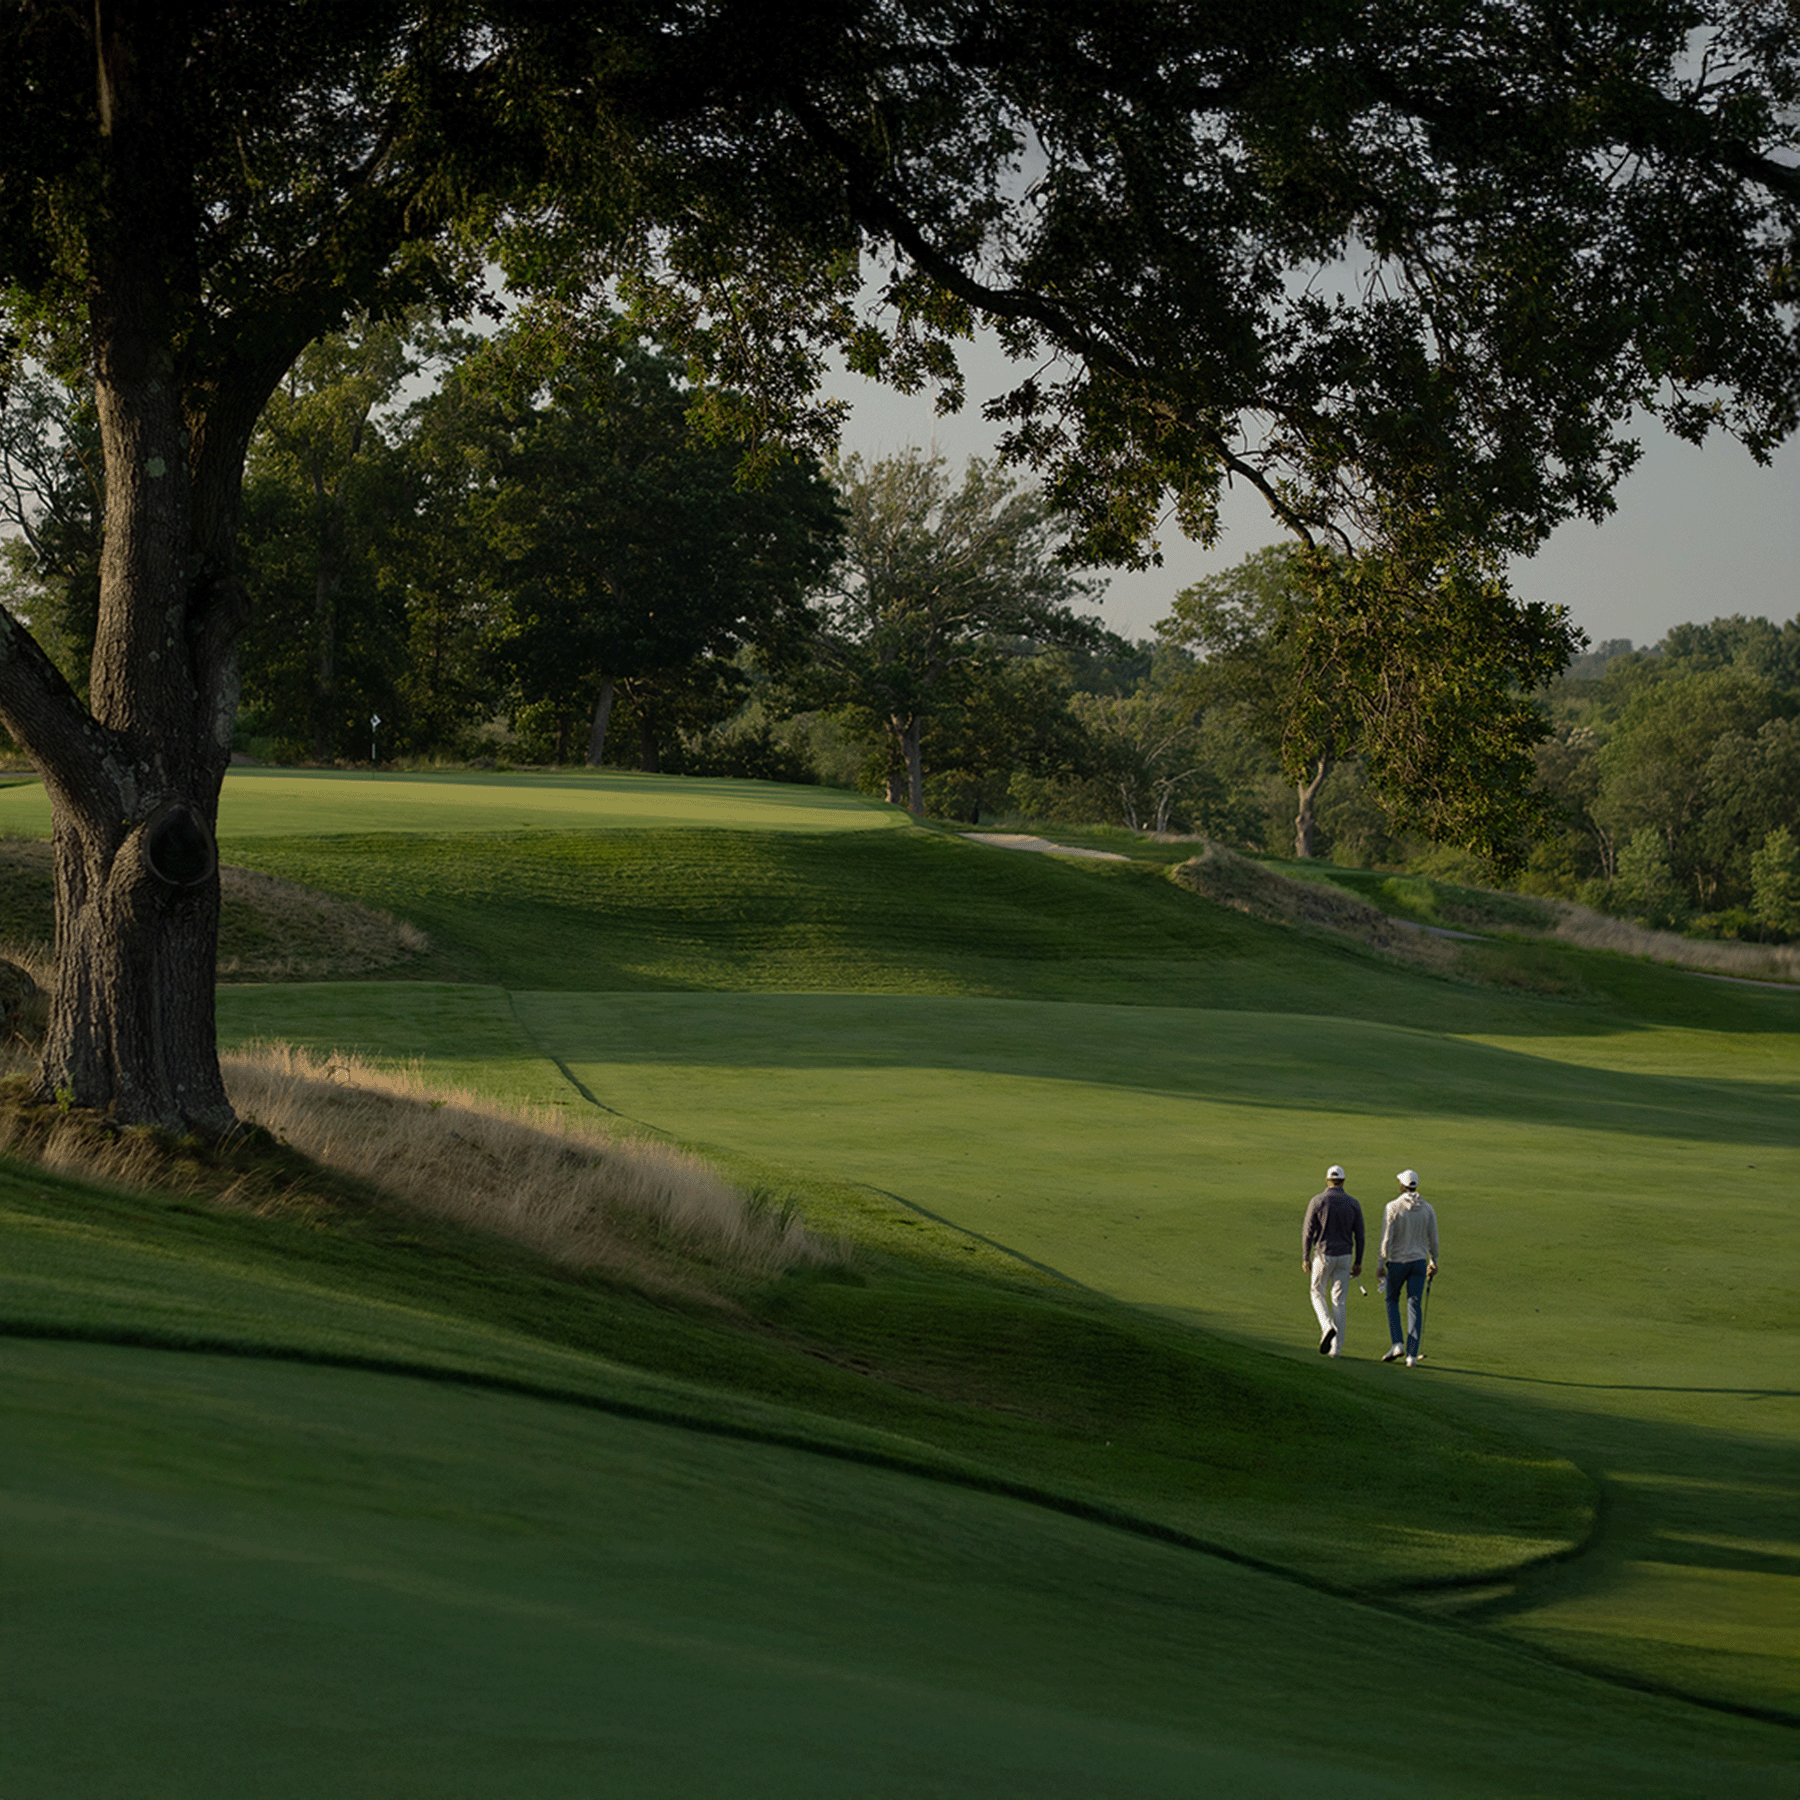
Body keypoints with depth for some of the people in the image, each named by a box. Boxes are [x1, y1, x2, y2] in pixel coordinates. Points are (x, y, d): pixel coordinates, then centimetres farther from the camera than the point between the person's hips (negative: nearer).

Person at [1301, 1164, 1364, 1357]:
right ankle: (1336, 1347, 5)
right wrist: (1358, 1262, 9)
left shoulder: (1317, 1201, -7)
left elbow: (1307, 1231, -7)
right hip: (1345, 1256, 2)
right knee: (1339, 1300, 7)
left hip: (1323, 1256, -2)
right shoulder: (1353, 1203, 1)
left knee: (1318, 1294, 15)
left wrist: (1305, 1258, 0)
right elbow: (1359, 1235, 2)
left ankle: (1327, 1326, -12)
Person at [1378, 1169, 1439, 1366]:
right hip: (1419, 1261, 3)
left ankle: (1398, 1344, 3)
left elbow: (1386, 1238, -14)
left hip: (1397, 1262, -3)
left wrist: (1380, 1265, -9)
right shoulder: (1427, 1208, 1)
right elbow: (1433, 1239, 7)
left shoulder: (1393, 1207, -11)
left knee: (1392, 1300, 18)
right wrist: (1434, 1262, 20)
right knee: (1414, 1307, 2)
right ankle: (1412, 1355, -3)